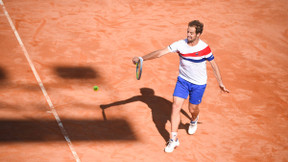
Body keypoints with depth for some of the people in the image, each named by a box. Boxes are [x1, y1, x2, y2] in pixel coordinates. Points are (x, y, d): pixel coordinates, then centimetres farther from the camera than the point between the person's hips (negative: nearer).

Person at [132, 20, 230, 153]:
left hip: (198, 84, -1)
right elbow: (160, 53, -18)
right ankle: (173, 139, -3)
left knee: (193, 109, 8)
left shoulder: (205, 48, -16)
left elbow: (213, 65, -3)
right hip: (182, 80, 1)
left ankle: (194, 120, 49)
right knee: (176, 106, -10)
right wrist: (141, 58, -29)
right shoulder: (180, 44, -14)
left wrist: (220, 83, 0)